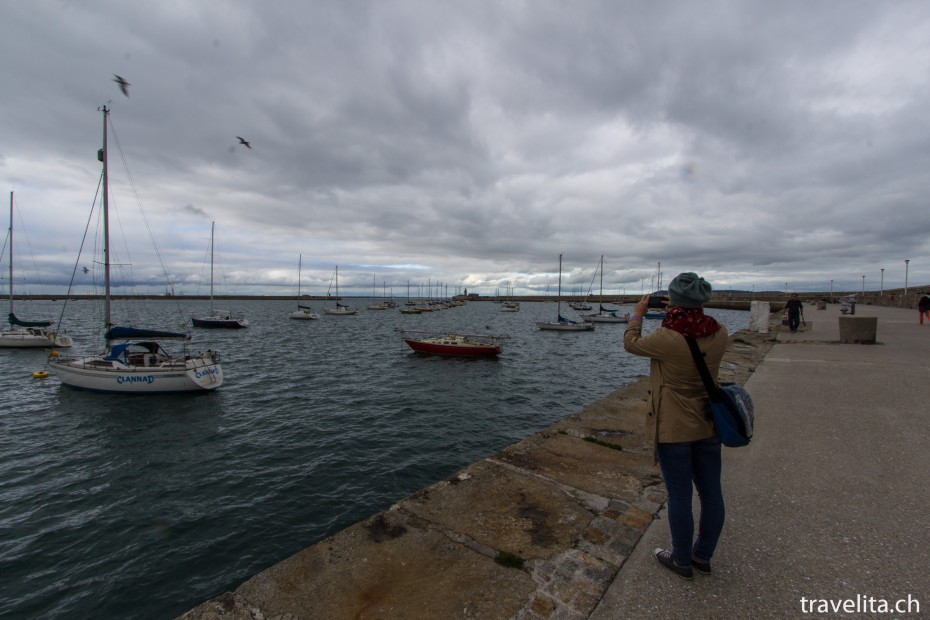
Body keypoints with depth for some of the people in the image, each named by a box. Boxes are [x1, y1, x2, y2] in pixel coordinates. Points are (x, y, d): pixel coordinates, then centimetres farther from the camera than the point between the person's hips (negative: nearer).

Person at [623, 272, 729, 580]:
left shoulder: (666, 339, -25)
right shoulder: (719, 335, -8)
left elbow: (631, 343, -6)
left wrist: (638, 314, 9)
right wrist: (685, 314, 15)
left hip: (674, 429, -6)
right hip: (708, 425, 6)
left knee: (680, 496, 9)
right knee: (711, 492, 18)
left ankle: (682, 561, 28)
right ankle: (703, 555, 38)